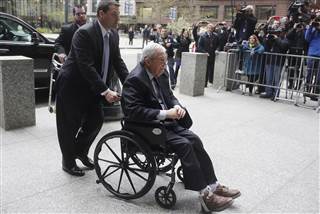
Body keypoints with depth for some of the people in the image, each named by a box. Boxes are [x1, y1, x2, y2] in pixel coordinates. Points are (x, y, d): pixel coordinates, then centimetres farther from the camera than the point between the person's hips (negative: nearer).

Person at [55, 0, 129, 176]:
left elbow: (117, 61, 2)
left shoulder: (113, 34, 0)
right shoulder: (84, 33, -25)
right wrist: (105, 91, -33)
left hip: (91, 87, 7)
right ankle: (68, 162, 27)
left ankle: (81, 151, 33)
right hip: (72, 86, -7)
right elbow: (86, 67, -30)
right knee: (70, 125, 6)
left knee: (96, 120, 9)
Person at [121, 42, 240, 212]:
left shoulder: (161, 73, 6)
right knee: (184, 145, -22)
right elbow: (133, 111, -27)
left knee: (194, 140, -7)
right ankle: (205, 194, -14)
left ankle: (213, 185, 2)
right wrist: (164, 113, -26)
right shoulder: (135, 79, -19)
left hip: (165, 122, 8)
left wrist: (176, 106, -6)